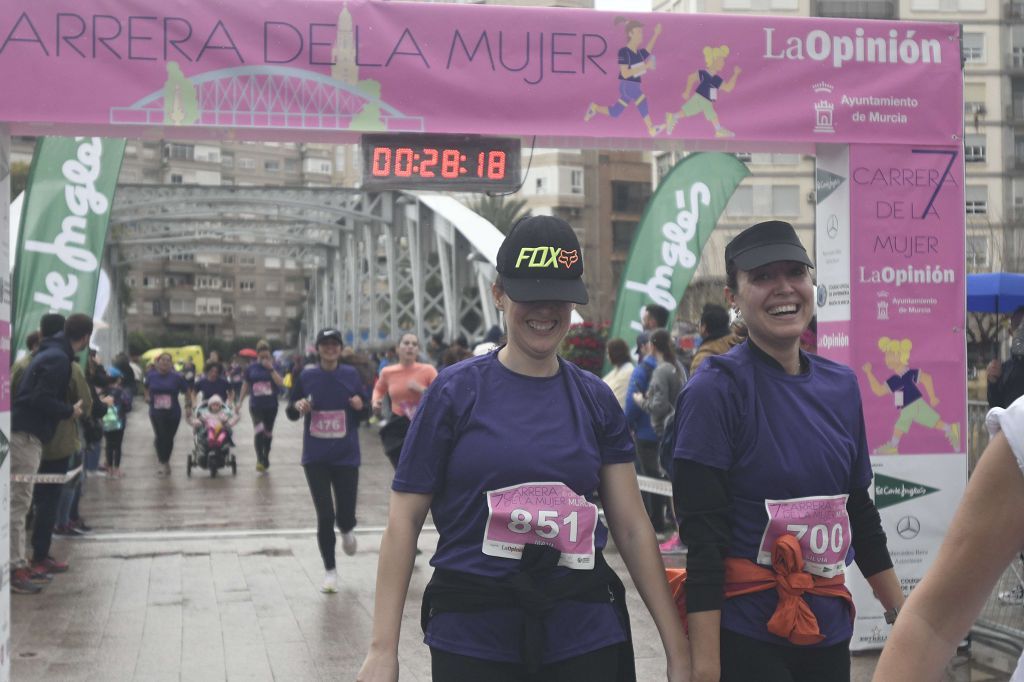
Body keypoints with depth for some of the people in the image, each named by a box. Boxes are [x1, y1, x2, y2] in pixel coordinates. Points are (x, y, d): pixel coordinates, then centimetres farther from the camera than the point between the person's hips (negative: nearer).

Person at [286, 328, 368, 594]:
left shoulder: (351, 375, 1)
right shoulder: (306, 376, 1)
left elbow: (366, 411, 8)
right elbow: (291, 413, 8)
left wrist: (360, 405, -14)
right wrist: (297, 406, -14)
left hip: (346, 455, 0)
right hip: (316, 457, 0)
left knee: (346, 515, 0)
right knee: (325, 515, -3)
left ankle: (346, 530, 40)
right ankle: (330, 571, 14)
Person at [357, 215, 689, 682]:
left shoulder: (595, 399, 5)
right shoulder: (456, 391, -4)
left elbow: (632, 526, 4)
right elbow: (404, 522, -5)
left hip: (585, 634, 2)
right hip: (471, 637, -2)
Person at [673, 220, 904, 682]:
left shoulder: (841, 385, 6)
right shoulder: (716, 389, -12)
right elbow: (702, 535, -16)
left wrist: (903, 616, 17)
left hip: (829, 629, 6)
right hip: (745, 633, -6)